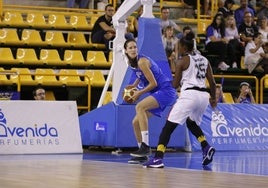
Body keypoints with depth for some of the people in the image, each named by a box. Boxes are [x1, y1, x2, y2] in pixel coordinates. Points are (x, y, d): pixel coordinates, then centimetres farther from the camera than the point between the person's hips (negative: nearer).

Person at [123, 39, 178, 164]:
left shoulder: (142, 61, -17)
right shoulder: (131, 63, 8)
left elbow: (153, 83, -17)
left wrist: (139, 93, -10)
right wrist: (134, 85, 13)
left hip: (166, 91, -10)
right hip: (157, 93, 10)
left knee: (140, 107, -31)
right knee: (136, 122, 6)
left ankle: (145, 146, -31)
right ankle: (143, 154, 16)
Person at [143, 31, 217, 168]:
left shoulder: (183, 61, 0)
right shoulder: (204, 60, 16)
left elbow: (175, 84, 0)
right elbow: (212, 83, 16)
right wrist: (213, 98, 30)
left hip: (189, 94, -7)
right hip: (203, 95, 7)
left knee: (169, 126, -4)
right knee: (192, 123, 32)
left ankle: (158, 158, -16)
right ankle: (206, 148, 11)